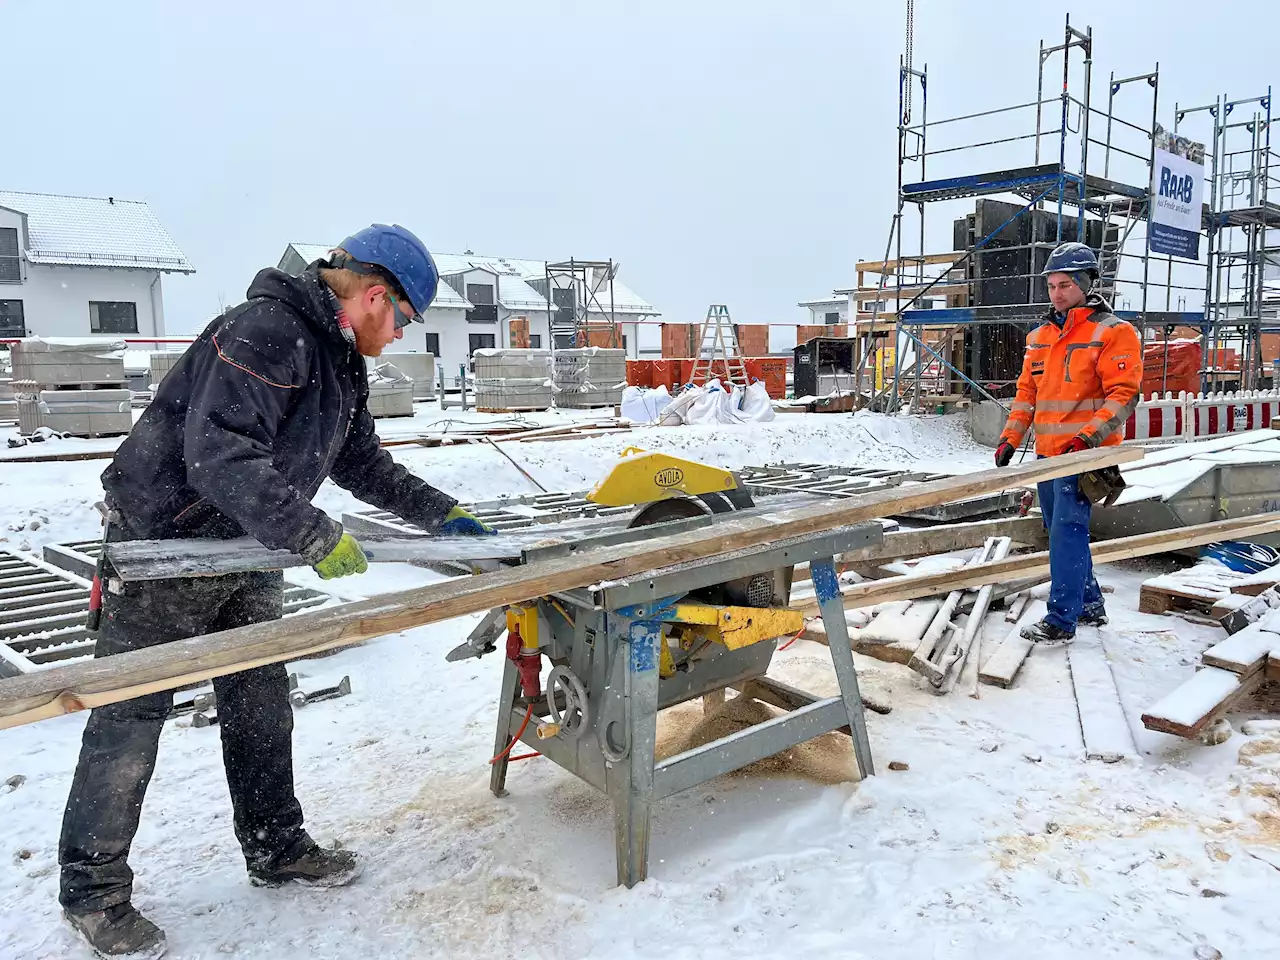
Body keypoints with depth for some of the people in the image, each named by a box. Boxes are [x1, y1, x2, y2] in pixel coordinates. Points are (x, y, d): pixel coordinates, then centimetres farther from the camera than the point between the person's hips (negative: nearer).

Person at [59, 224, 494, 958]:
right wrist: (316, 536, -32)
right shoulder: (266, 332, -24)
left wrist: (443, 512, 14)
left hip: (246, 553, 9)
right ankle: (95, 890, 19)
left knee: (261, 701, 14)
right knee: (130, 712, 3)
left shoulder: (343, 363, 8)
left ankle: (276, 849, 29)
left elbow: (363, 463, 17)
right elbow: (219, 457, -33)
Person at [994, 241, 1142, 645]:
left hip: (1082, 454, -8)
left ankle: (1061, 621, -8)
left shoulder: (1112, 332, -8)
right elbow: (1027, 392, 17)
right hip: (1048, 454, 8)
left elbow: (1124, 395, -14)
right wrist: (1010, 438, 8)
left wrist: (1088, 437, -24)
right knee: (1061, 530, 15)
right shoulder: (1040, 336, 14)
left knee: (1067, 530, -12)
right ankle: (1090, 604, 29)